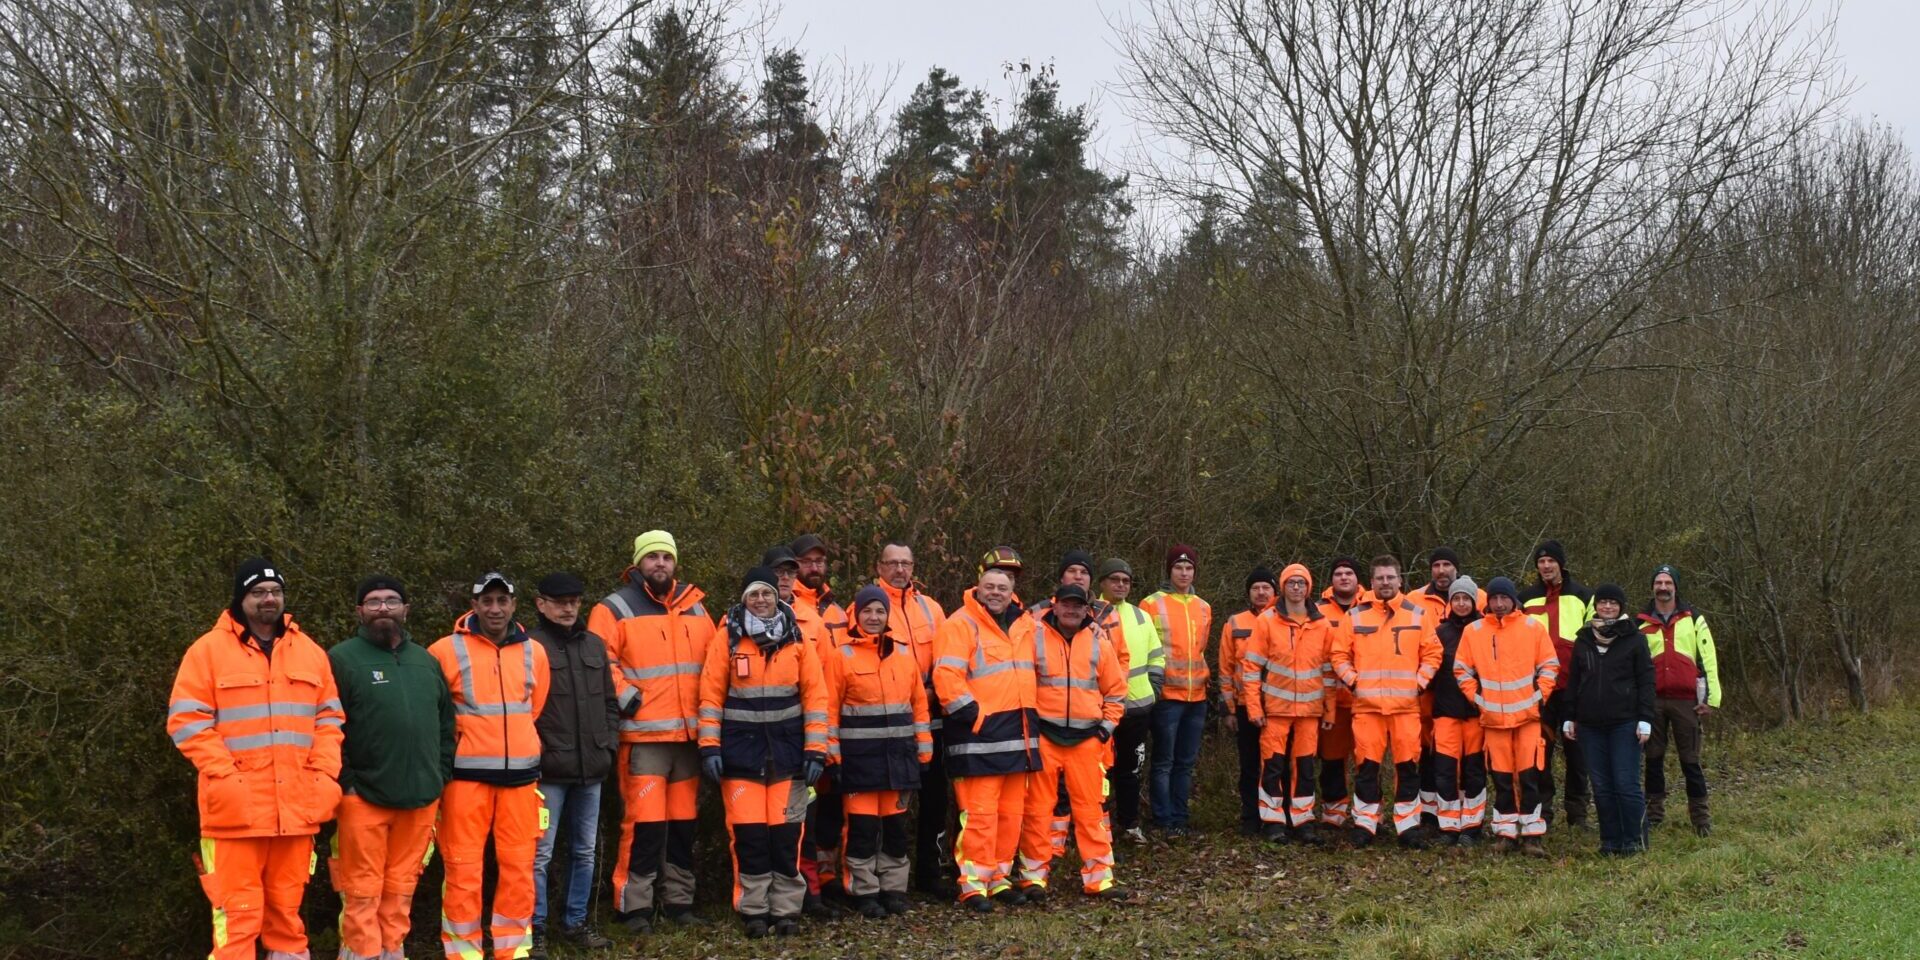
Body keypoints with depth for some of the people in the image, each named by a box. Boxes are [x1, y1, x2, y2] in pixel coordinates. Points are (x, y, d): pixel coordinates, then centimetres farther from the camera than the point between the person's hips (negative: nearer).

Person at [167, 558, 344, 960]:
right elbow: (186, 720, -5)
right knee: (239, 911, -6)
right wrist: (225, 776, -14)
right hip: (236, 808, -4)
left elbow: (329, 717, 15)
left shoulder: (309, 652, 14)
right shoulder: (209, 650, 0)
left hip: (297, 808, 4)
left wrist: (325, 776, 1)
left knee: (287, 908, 12)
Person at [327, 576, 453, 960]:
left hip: (421, 798, 5)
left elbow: (446, 722, 20)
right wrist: (345, 781, -12)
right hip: (364, 797, -5)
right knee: (363, 893, -1)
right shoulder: (342, 659, -3)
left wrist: (441, 775, 12)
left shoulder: (427, 661, 15)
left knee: (401, 890, 12)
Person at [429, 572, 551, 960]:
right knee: (464, 866, -1)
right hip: (467, 773, -3)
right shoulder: (446, 650, -4)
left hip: (520, 772, 3)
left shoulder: (534, 652, 8)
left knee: (518, 864, 6)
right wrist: (465, 740, 7)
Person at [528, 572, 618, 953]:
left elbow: (609, 701, 18)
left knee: (585, 851, 14)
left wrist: (608, 745, 9)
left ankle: (575, 922, 26)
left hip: (591, 769, 6)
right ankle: (535, 928, 8)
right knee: (541, 853, -2)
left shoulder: (595, 645, 13)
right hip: (548, 770, -6)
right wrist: (535, 755, -14)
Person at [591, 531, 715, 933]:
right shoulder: (615, 609, 0)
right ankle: (635, 905, 0)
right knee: (644, 821, -9)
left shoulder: (695, 607, 15)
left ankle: (678, 900, 20)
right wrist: (623, 696, -15)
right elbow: (599, 661, -6)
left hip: (689, 734, 5)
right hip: (642, 734, -5)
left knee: (683, 822, 10)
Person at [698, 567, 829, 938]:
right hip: (741, 750, -1)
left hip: (788, 750, 1)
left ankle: (786, 910, 12)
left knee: (786, 834, 1)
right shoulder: (728, 638, 2)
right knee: (749, 834, -1)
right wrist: (709, 746, -6)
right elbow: (710, 695, 1)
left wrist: (816, 750, -2)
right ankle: (753, 911, 10)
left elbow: (815, 695, 3)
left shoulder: (796, 638, 5)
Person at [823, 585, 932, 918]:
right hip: (859, 753, -4)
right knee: (862, 825, -1)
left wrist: (923, 749, 9)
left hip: (899, 753, 4)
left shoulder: (904, 655, 10)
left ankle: (894, 888, 19)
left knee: (895, 823, 9)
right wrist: (831, 753, -8)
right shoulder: (841, 657, -1)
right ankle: (864, 892, 8)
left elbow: (919, 703, 13)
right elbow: (829, 708, -3)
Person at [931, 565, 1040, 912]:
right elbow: (946, 676, -16)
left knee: (1011, 812, 11)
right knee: (980, 813, -9)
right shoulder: (962, 624, -7)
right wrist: (973, 714, -17)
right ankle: (973, 884, -3)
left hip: (1017, 736, 7)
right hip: (979, 737, -7)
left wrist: (1030, 719, 19)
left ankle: (999, 878, 21)